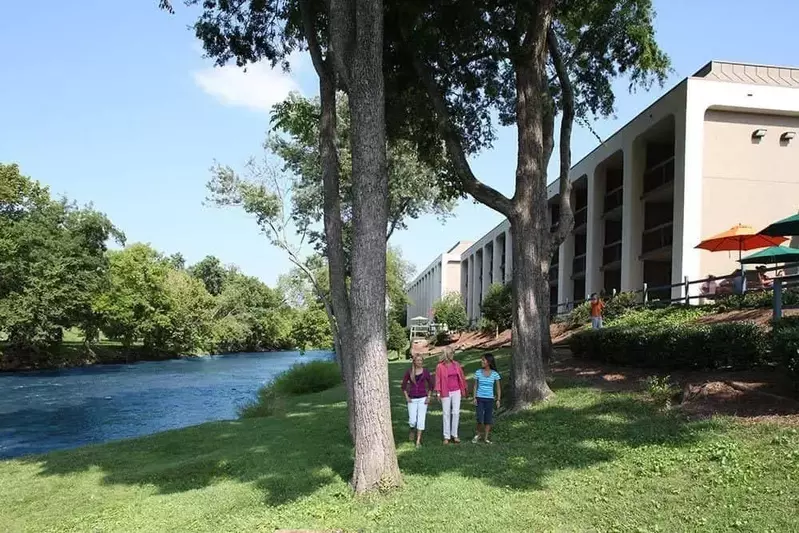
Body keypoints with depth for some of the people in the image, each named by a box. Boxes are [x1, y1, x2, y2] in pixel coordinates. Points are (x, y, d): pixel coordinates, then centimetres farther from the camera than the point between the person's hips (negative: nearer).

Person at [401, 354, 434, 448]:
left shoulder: (426, 371, -2)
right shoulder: (409, 372, -2)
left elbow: (431, 385, 6)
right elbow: (404, 385, 5)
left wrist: (429, 397, -1)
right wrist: (406, 397, -1)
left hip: (423, 399, 0)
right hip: (412, 399, 0)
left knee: (421, 420, -3)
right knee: (412, 420, -3)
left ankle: (418, 441, 6)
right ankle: (413, 430, 31)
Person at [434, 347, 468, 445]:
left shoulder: (456, 364, 4)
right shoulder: (440, 366, -6)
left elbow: (461, 377, 10)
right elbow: (438, 380, -5)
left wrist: (463, 389, 12)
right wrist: (438, 393, -9)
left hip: (456, 392, 3)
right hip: (445, 393, -3)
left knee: (456, 413, 1)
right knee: (446, 414, 4)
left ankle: (454, 435, 11)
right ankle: (446, 436, 11)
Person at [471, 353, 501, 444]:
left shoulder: (495, 374, -2)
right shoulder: (478, 373, -1)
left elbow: (498, 388, 4)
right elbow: (475, 386, 5)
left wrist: (498, 400, -2)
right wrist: (474, 398, -3)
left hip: (490, 399, 0)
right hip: (480, 398, 0)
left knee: (488, 419, 3)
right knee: (480, 419, -8)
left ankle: (486, 438, 15)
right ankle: (477, 434, 16)